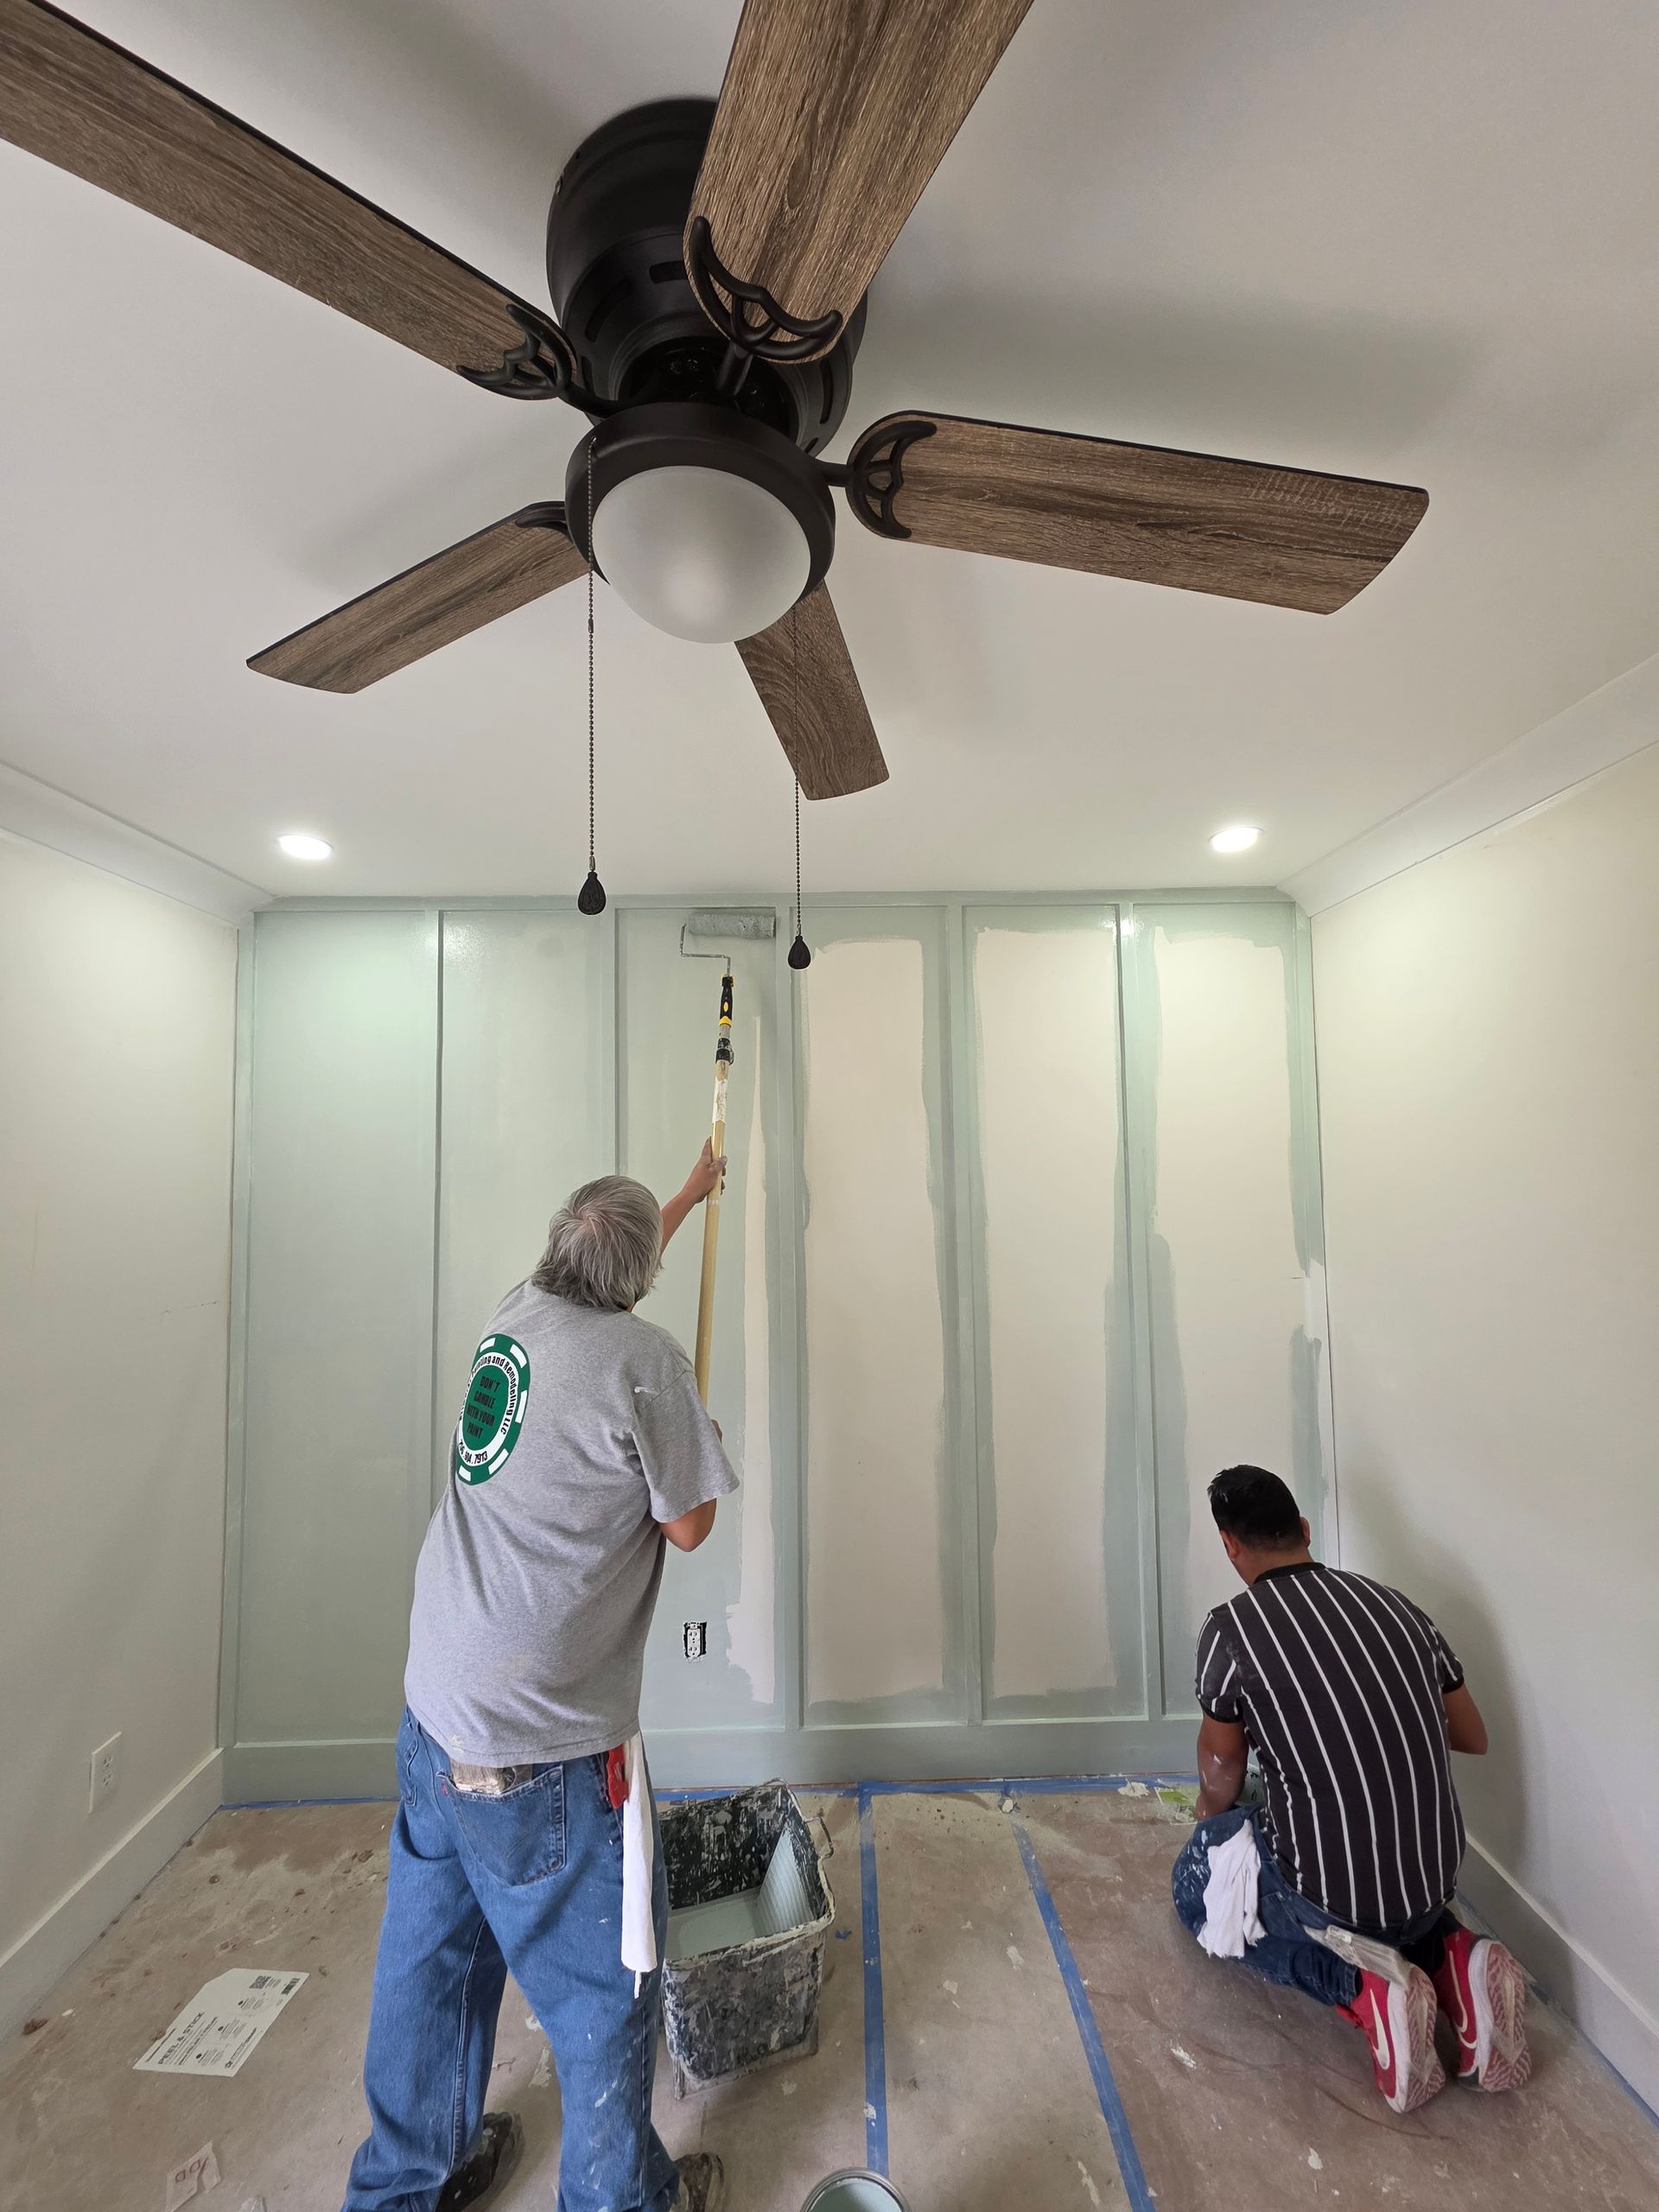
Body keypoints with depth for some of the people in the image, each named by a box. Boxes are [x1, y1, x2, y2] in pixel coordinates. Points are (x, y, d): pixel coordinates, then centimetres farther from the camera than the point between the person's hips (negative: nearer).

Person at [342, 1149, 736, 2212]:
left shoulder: (515, 1315, 1)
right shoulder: (646, 1360, -21)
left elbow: (611, 1263, 22)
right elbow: (689, 1526, -10)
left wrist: (692, 1190, 35)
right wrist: (699, 1441, 9)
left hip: (435, 1710, 8)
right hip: (540, 1746, -7)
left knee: (432, 1955, 27)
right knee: (604, 1984, 17)